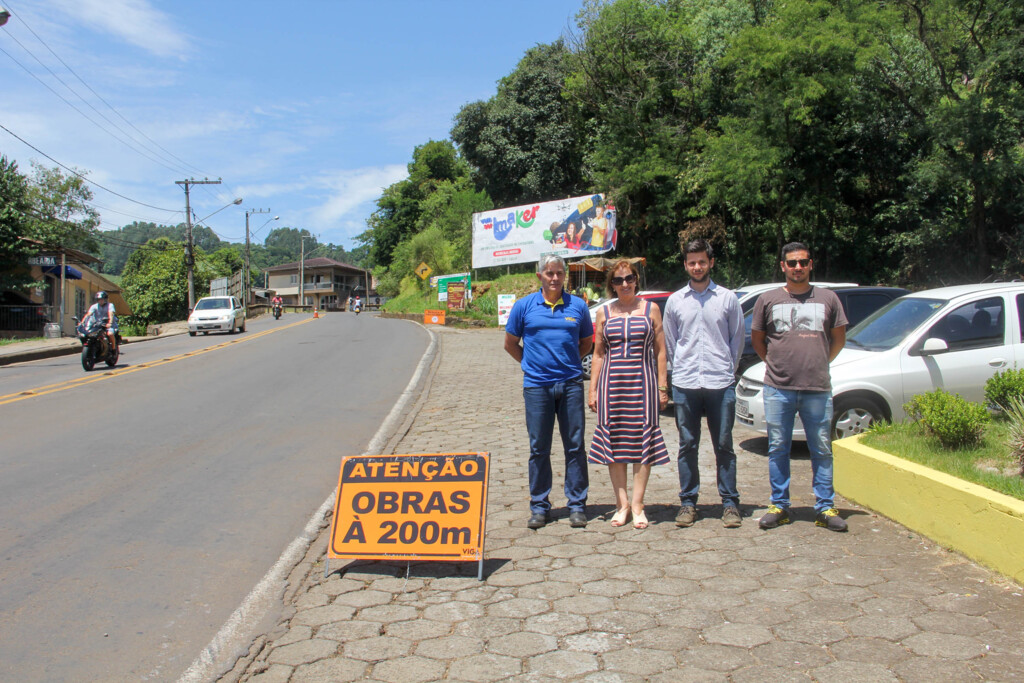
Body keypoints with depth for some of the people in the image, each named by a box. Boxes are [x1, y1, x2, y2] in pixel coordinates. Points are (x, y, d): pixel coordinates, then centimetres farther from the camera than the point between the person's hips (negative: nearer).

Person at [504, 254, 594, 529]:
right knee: (539, 449, 4)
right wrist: (531, 362, 7)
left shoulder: (578, 306, 7)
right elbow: (510, 343, 12)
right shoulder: (524, 306, 4)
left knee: (575, 446, 3)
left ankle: (577, 505, 13)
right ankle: (539, 506, 15)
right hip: (536, 385, -1)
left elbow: (586, 342, 19)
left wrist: (568, 362, 9)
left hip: (571, 384, 1)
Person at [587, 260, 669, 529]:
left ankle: (637, 504, 8)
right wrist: (592, 389, 4)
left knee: (643, 441, -1)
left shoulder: (650, 309, 7)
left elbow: (660, 351, 6)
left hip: (642, 380, -1)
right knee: (614, 442, 2)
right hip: (611, 382, 1)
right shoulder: (604, 312, 10)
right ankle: (622, 503, 12)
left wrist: (662, 387, 0)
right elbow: (598, 353, 11)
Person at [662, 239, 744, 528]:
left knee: (724, 446, 4)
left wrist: (728, 370, 9)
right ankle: (688, 502, 15)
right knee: (687, 446, 6)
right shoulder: (675, 301, 8)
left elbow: (737, 339, 11)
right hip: (685, 385, 1)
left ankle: (730, 503, 14)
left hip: (721, 384, -1)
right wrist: (680, 370, 10)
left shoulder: (727, 298, 4)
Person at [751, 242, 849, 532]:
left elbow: (839, 338, 17)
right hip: (778, 388, 0)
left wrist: (818, 364, 13)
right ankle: (779, 506, 15)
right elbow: (756, 340, 15)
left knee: (822, 450, 5)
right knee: (778, 449, 5)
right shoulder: (768, 299, 7)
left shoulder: (828, 298, 8)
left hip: (818, 388, 0)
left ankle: (825, 508, 14)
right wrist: (776, 364, 10)